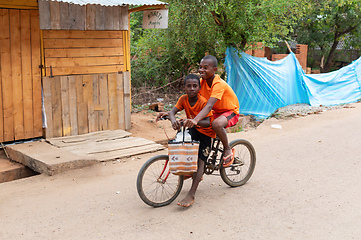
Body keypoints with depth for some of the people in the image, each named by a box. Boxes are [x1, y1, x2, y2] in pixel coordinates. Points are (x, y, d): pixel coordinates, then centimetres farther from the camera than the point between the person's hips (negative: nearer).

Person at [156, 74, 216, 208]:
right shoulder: (183, 99, -9)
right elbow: (172, 112, -19)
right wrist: (173, 120, -43)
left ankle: (191, 195, -18)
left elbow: (207, 122, -33)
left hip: (206, 131, -6)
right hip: (193, 128, 6)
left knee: (200, 161, -13)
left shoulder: (203, 102, -25)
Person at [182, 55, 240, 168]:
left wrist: (196, 120, -59)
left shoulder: (219, 84, -29)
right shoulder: (202, 82, -8)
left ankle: (228, 149, -11)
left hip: (231, 111, -7)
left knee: (216, 124, -38)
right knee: (194, 125, -12)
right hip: (216, 112, 7)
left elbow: (209, 106, -42)